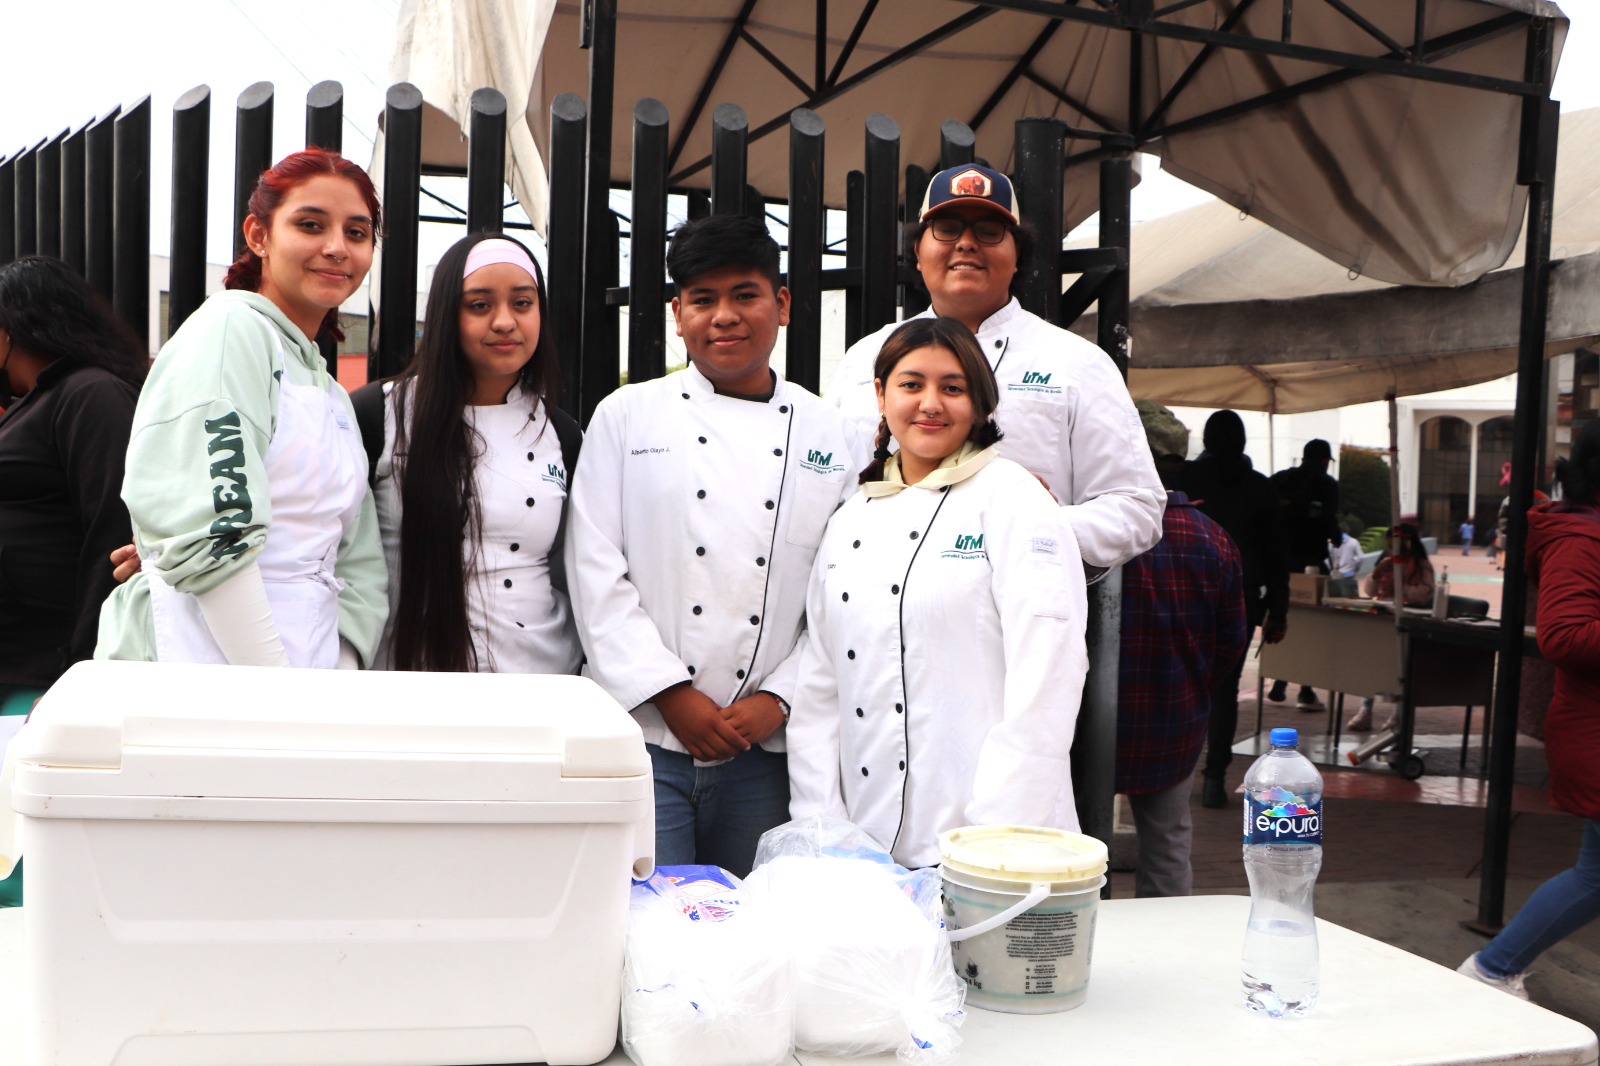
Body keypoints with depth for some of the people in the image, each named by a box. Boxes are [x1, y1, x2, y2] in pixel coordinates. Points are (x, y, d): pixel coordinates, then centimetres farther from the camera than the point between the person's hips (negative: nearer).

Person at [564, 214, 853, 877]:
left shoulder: (828, 435, 7)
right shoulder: (626, 416, 4)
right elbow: (595, 573, -2)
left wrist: (778, 699, -5)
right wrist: (672, 694, -8)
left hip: (766, 747, 2)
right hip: (644, 734, -1)